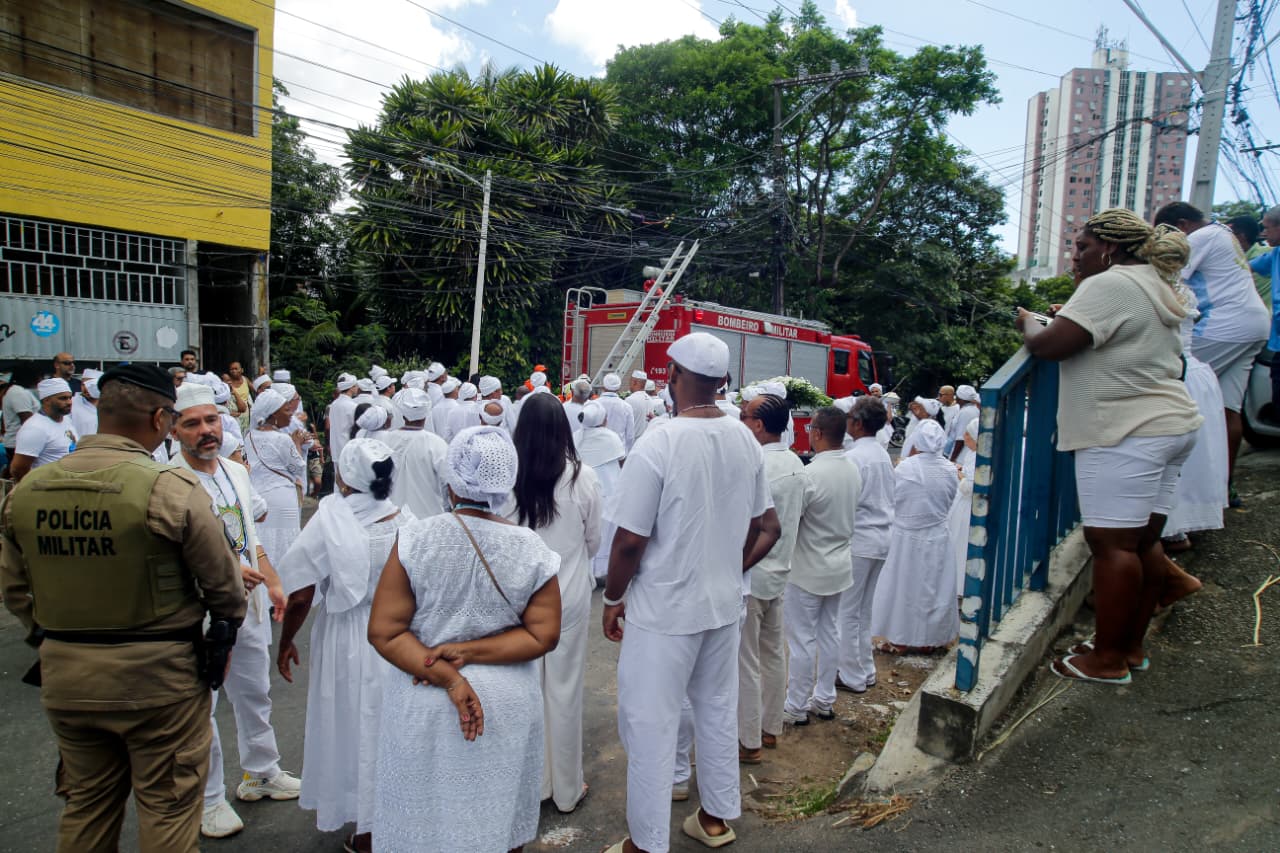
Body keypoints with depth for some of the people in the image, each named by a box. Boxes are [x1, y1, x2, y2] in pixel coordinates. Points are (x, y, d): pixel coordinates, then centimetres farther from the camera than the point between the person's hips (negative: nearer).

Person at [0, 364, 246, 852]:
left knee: (86, 805, 24)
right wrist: (227, 626, 9)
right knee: (167, 807, 11)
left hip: (63, 674, 6)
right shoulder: (171, 487, -21)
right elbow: (222, 583, -12)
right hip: (155, 675, -5)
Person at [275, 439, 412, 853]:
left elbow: (301, 595, -14)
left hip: (348, 642, -2)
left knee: (355, 727, 16)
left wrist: (286, 643, 1)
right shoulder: (405, 522, -8)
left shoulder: (329, 523, -16)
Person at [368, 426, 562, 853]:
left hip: (422, 706, 0)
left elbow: (384, 632, -14)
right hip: (507, 708, 1)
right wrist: (471, 651, -11)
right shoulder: (531, 549, -12)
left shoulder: (415, 539, -15)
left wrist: (448, 678, -17)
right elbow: (543, 635, -9)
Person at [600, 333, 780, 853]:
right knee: (718, 711, 21)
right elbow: (766, 528, 6)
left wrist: (613, 599, -4)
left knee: (651, 725, 9)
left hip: (663, 609, -6)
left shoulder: (657, 445, -21)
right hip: (723, 603, 6)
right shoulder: (745, 441, -3)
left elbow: (630, 540, -18)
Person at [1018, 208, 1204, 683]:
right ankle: (1131, 645, 24)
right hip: (1169, 425, 11)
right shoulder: (1153, 286, 20)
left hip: (1127, 434, -11)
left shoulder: (1109, 285, -13)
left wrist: (1027, 324, 0)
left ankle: (1108, 660, 3)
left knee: (1111, 544, -5)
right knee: (1141, 540, 14)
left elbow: (1049, 345, -20)